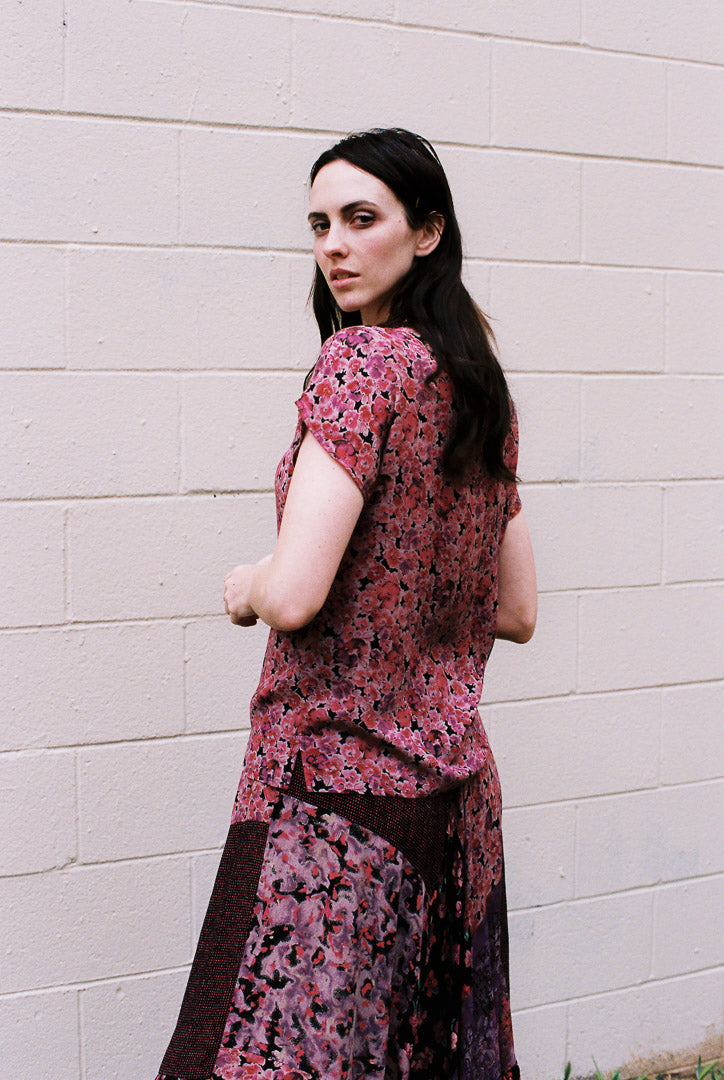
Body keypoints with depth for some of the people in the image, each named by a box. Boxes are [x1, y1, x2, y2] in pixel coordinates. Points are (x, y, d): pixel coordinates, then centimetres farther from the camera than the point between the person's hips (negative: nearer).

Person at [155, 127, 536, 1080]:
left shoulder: (363, 359, -12)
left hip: (337, 776, -9)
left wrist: (246, 586, -1)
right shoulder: (482, 388, 12)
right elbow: (516, 612, 17)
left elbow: (295, 596, -21)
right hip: (455, 782, 9)